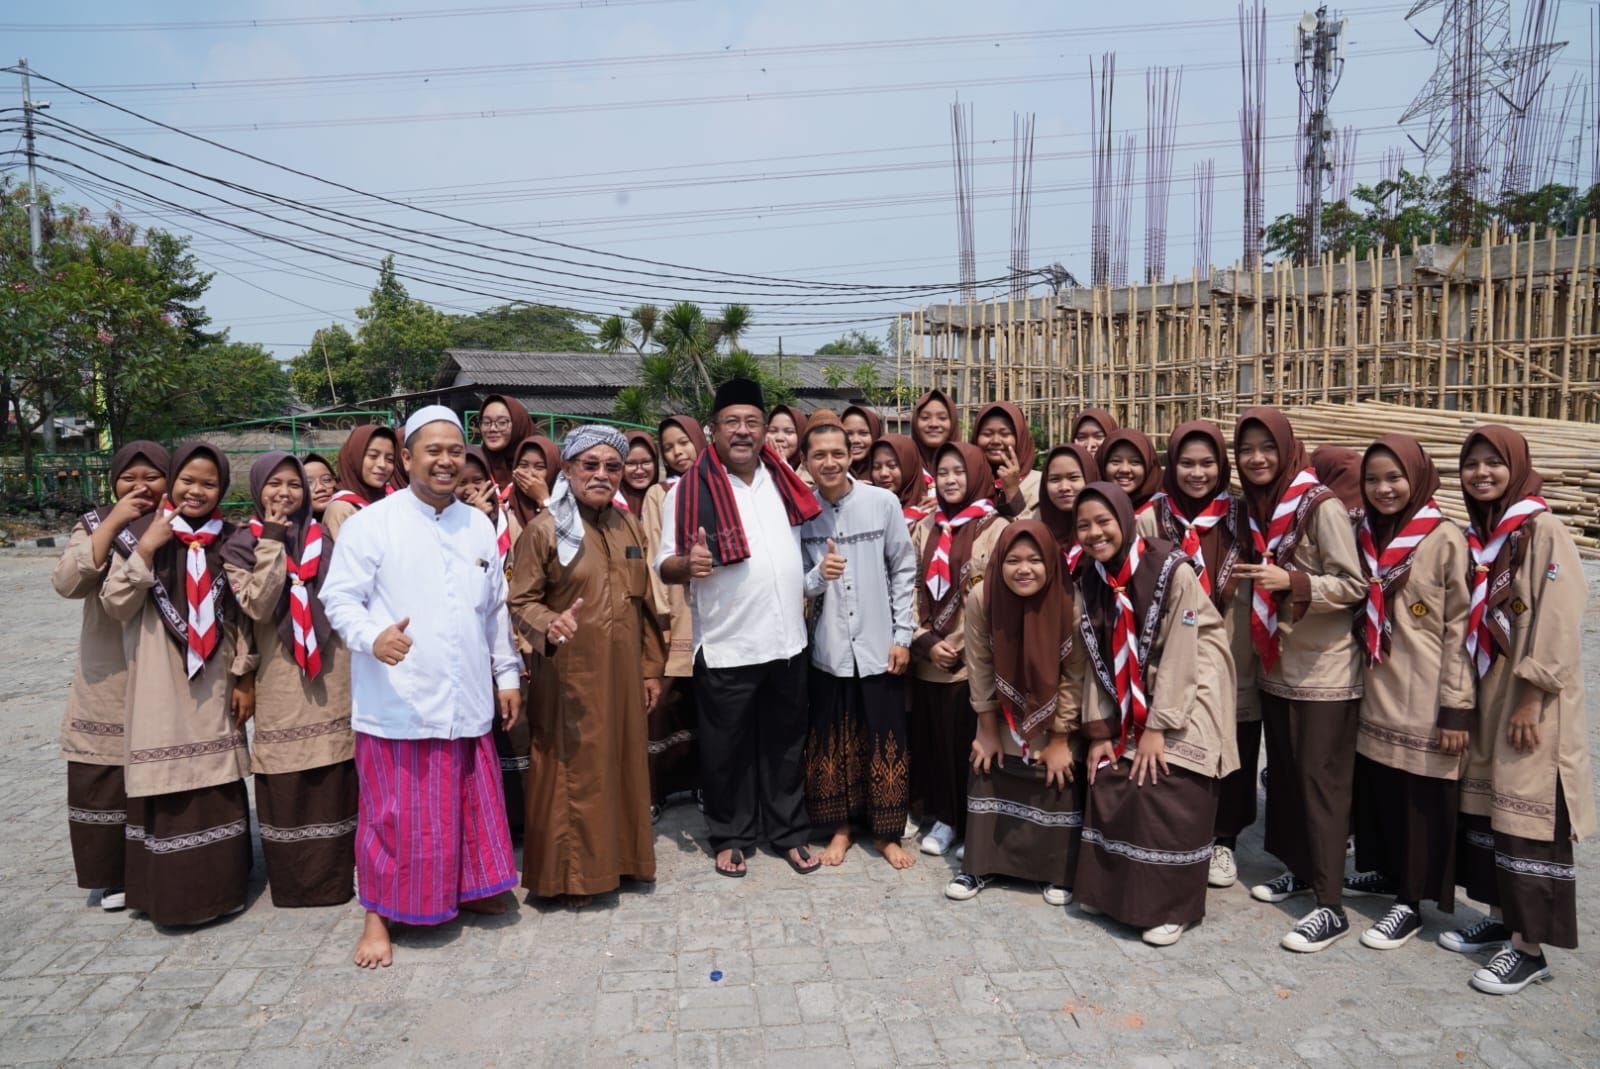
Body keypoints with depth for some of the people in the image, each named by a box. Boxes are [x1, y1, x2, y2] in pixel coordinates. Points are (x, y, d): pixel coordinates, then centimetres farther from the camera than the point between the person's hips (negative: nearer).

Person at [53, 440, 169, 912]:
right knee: (102, 780, 6)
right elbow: (67, 582, -13)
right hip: (108, 681, 2)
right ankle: (117, 873, 22)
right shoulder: (95, 525, 5)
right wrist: (112, 523, -16)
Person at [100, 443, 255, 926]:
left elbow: (244, 614, 8)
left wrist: (246, 677, 5)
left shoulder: (229, 541, 6)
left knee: (218, 789, 8)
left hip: (214, 687, 2)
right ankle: (170, 891, 13)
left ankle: (221, 886, 21)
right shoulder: (143, 535, 0)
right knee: (166, 789, -1)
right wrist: (146, 550, -18)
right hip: (159, 687, -2)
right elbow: (115, 605, -8)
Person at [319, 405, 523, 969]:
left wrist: (507, 673, 17)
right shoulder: (371, 523, -5)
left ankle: (466, 889, 35)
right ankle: (379, 913, 23)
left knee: (470, 807, 13)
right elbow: (339, 598, -8)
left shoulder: (479, 526, 11)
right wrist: (373, 637, -27)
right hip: (396, 704, -4)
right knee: (396, 814, 4)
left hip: (466, 703, 5)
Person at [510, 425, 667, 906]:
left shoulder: (628, 527, 10)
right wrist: (549, 625, -28)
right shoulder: (544, 529, -7)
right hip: (569, 673, -5)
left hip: (622, 672, 5)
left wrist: (651, 667, 13)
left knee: (623, 765, 13)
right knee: (572, 770, 3)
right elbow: (520, 601, -7)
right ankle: (571, 873, 19)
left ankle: (619, 857, 30)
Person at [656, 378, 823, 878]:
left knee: (786, 742, 15)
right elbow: (666, 567, -9)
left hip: (787, 640, 4)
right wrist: (689, 563, -29)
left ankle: (788, 832, 30)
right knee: (727, 748, 9)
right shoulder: (690, 489, -7)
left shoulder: (782, 480, 7)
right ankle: (730, 836, 27)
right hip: (726, 646, -4)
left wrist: (806, 593, 11)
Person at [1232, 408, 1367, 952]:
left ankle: (1331, 907, 7)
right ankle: (1300, 869, 32)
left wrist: (1291, 582, -27)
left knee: (1320, 780, -2)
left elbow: (1353, 586, -16)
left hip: (1323, 669, -7)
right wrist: (1250, 579, 2)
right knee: (1283, 772, 15)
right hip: (1275, 666, 7)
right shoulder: (1255, 506, 7)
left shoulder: (1321, 506, -14)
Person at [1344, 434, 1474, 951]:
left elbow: (1459, 627, -11)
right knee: (1373, 788, 14)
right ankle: (1381, 869, 34)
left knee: (1419, 798, 4)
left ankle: (1410, 901, 17)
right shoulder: (1366, 536, 7)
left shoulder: (1446, 539, -10)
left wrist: (1457, 707, -13)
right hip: (1373, 694, 6)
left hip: (1422, 699, -5)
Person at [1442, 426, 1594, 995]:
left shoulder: (1544, 531, -11)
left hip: (1532, 699, -7)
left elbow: (1557, 622, -16)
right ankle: (1500, 918, 26)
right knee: (1486, 807, 12)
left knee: (1528, 815, -2)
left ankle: (1530, 947, 9)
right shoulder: (1477, 535, 10)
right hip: (1486, 692, 7)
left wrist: (1531, 700, -18)